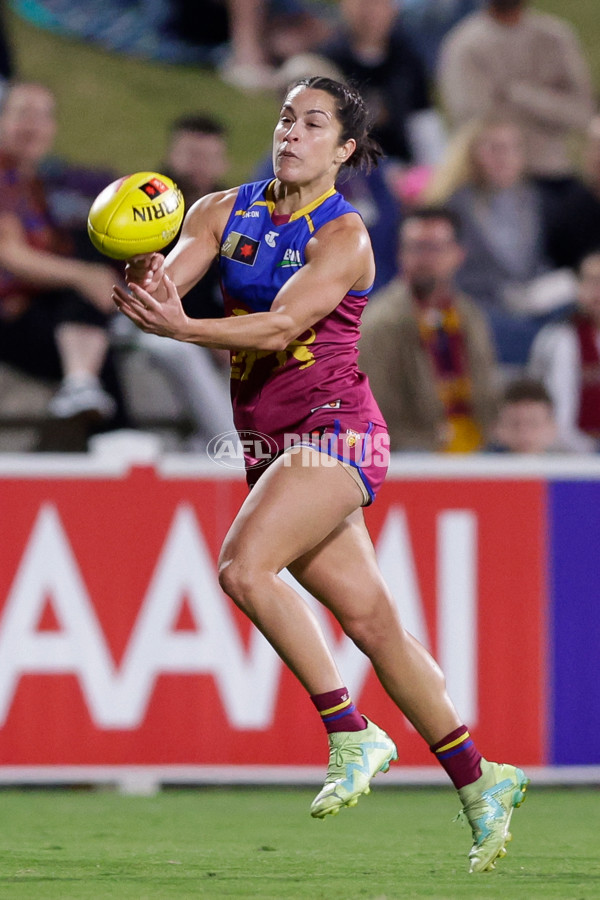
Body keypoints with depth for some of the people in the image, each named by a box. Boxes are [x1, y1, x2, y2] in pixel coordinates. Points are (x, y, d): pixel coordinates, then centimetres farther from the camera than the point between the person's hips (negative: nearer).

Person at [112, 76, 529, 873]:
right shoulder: (224, 212, 7)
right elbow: (165, 283, -7)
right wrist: (144, 285, -31)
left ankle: (351, 733, -16)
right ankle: (478, 782, 18)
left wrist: (182, 327, -36)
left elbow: (279, 327, -22)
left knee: (244, 565, -26)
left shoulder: (344, 235, -9)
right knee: (370, 620, 8)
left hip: (333, 432, -6)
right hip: (266, 442, 6)